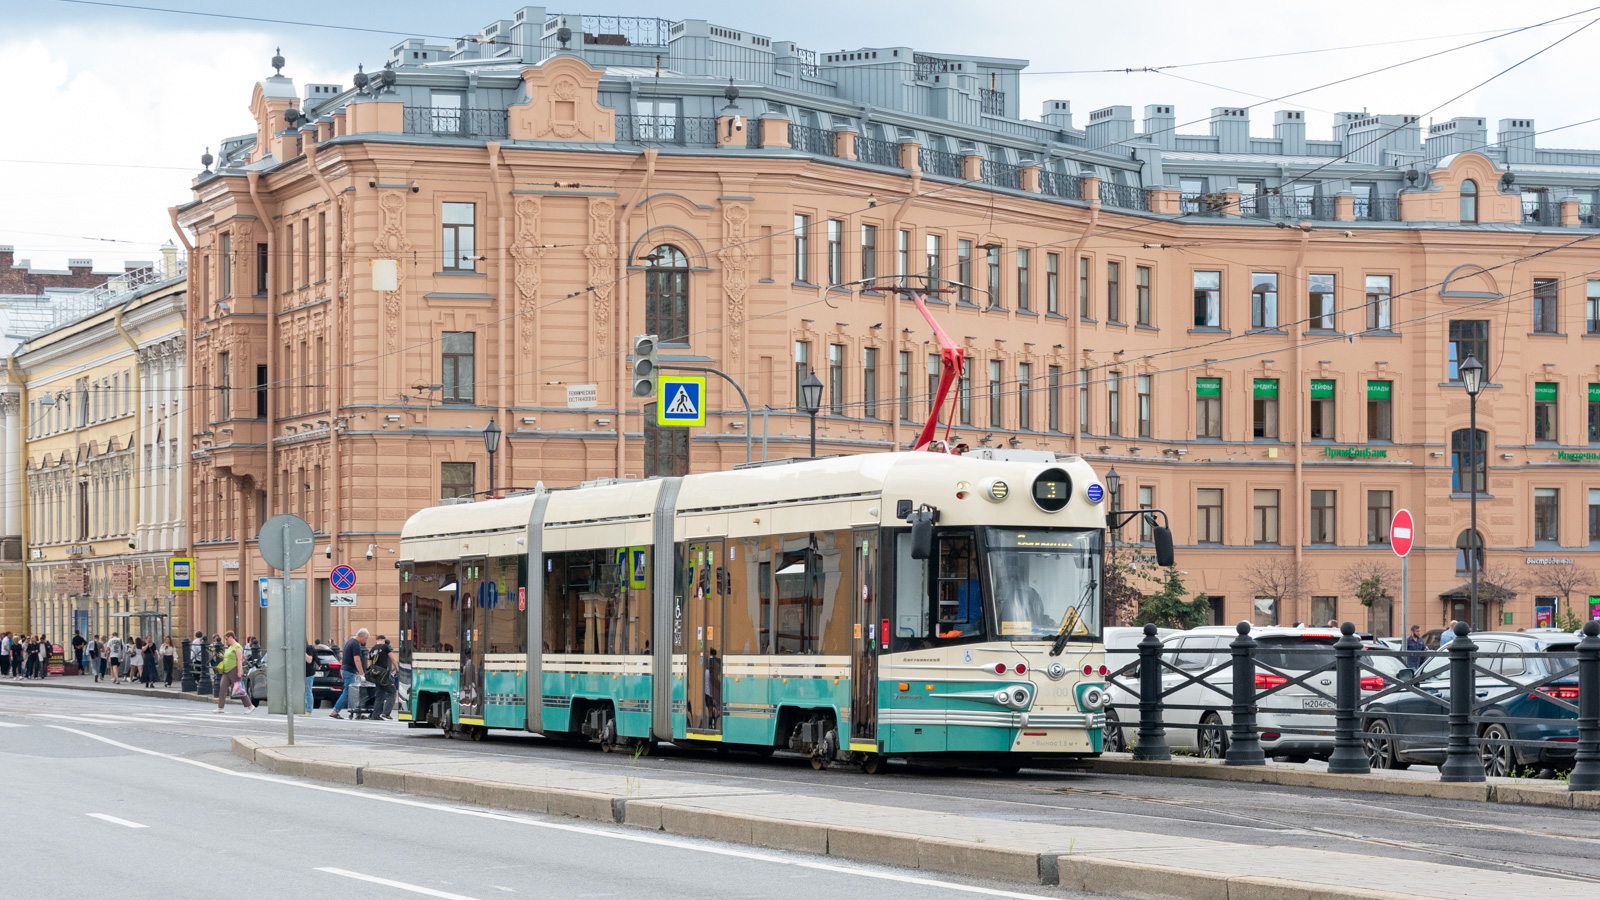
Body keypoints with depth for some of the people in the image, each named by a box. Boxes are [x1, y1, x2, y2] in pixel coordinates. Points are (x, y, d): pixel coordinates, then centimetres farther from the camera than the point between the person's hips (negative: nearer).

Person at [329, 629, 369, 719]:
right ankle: (335, 711, -7)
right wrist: (362, 674, -22)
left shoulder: (350, 641, 15)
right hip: (349, 671, -10)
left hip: (344, 669, 10)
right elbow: (357, 660, -23)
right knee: (347, 692, -7)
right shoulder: (356, 644, -16)